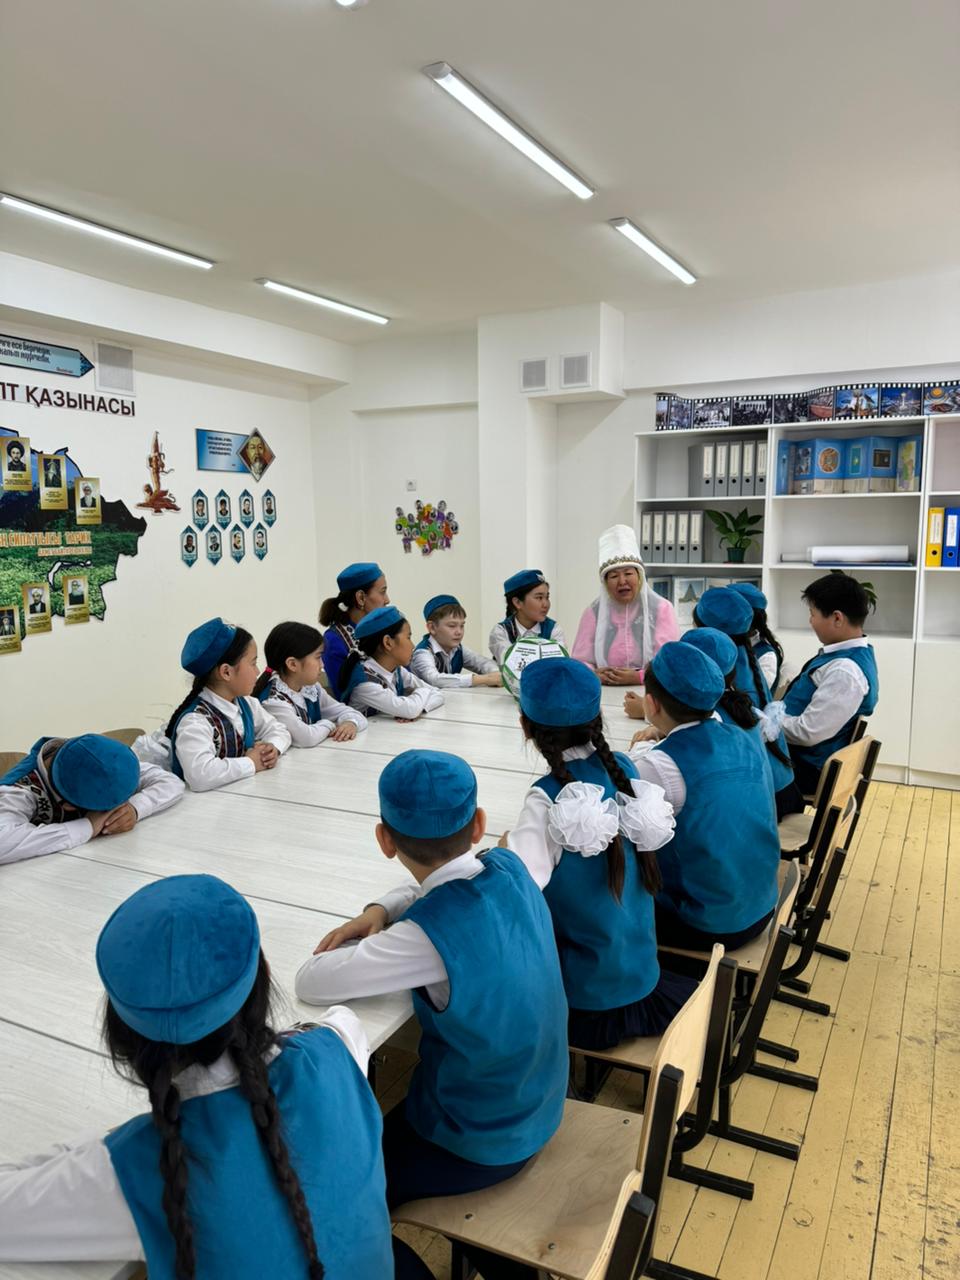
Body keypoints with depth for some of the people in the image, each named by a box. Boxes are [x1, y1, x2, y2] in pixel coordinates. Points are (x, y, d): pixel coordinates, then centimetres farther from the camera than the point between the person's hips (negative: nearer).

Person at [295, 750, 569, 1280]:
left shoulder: (429, 937, -34)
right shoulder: (509, 868, -13)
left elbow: (310, 983, -25)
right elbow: (444, 890, 8)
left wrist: (375, 942, -9)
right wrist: (381, 912, -8)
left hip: (481, 1143, -7)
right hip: (537, 1107, 7)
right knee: (384, 1120, 29)